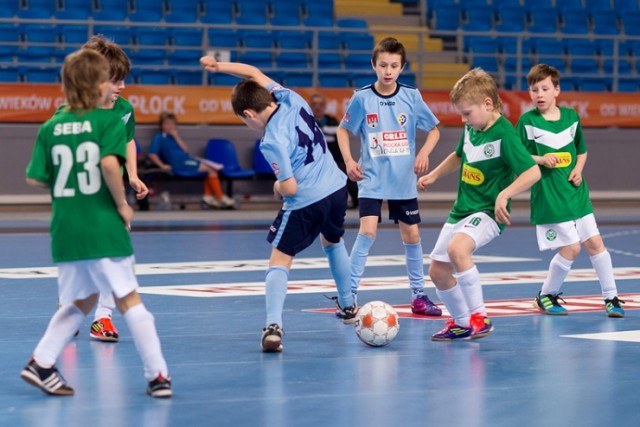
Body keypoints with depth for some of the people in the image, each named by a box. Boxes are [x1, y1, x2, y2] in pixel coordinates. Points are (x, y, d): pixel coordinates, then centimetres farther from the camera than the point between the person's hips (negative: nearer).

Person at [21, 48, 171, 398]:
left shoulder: (51, 127, 7)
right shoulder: (109, 121, -6)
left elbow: (35, 178, 5)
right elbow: (109, 163, -22)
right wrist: (122, 204, -10)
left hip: (65, 230, 5)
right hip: (103, 226, -5)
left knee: (81, 301, 20)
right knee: (128, 299, 3)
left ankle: (41, 363, 12)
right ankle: (157, 375, 3)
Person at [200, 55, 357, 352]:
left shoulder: (271, 141, -19)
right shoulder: (291, 101, 0)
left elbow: (290, 187, -19)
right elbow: (254, 74, 14)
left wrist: (277, 186, 3)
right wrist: (219, 66, 9)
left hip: (305, 202, -8)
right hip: (337, 188, 8)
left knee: (279, 262, -3)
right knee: (333, 242, 34)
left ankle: (273, 327, -22)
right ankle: (348, 305, 51)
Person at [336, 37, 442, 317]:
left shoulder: (411, 97, -3)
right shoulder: (362, 98, -5)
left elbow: (433, 129, 7)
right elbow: (343, 130, 6)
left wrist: (424, 153, -11)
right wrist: (349, 161, -6)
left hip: (404, 180, 2)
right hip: (372, 179, -2)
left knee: (411, 235, 7)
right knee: (368, 231, -16)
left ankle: (418, 294, 21)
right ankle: (349, 293, -9)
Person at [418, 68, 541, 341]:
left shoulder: (504, 134, -18)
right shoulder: (471, 127, 5)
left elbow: (533, 172, -23)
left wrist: (504, 194, -32)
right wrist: (433, 176, 27)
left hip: (488, 212, -8)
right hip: (461, 209, 8)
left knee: (457, 248, -34)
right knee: (437, 272, 7)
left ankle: (479, 317, -23)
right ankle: (461, 323, 28)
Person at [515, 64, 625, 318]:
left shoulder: (571, 116, 6)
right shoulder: (527, 122, -6)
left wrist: (578, 170, -1)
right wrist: (540, 159, -19)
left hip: (576, 192, 5)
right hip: (548, 196, -5)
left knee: (595, 242, 3)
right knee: (571, 247, -8)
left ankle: (611, 297, 14)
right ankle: (546, 296, 12)